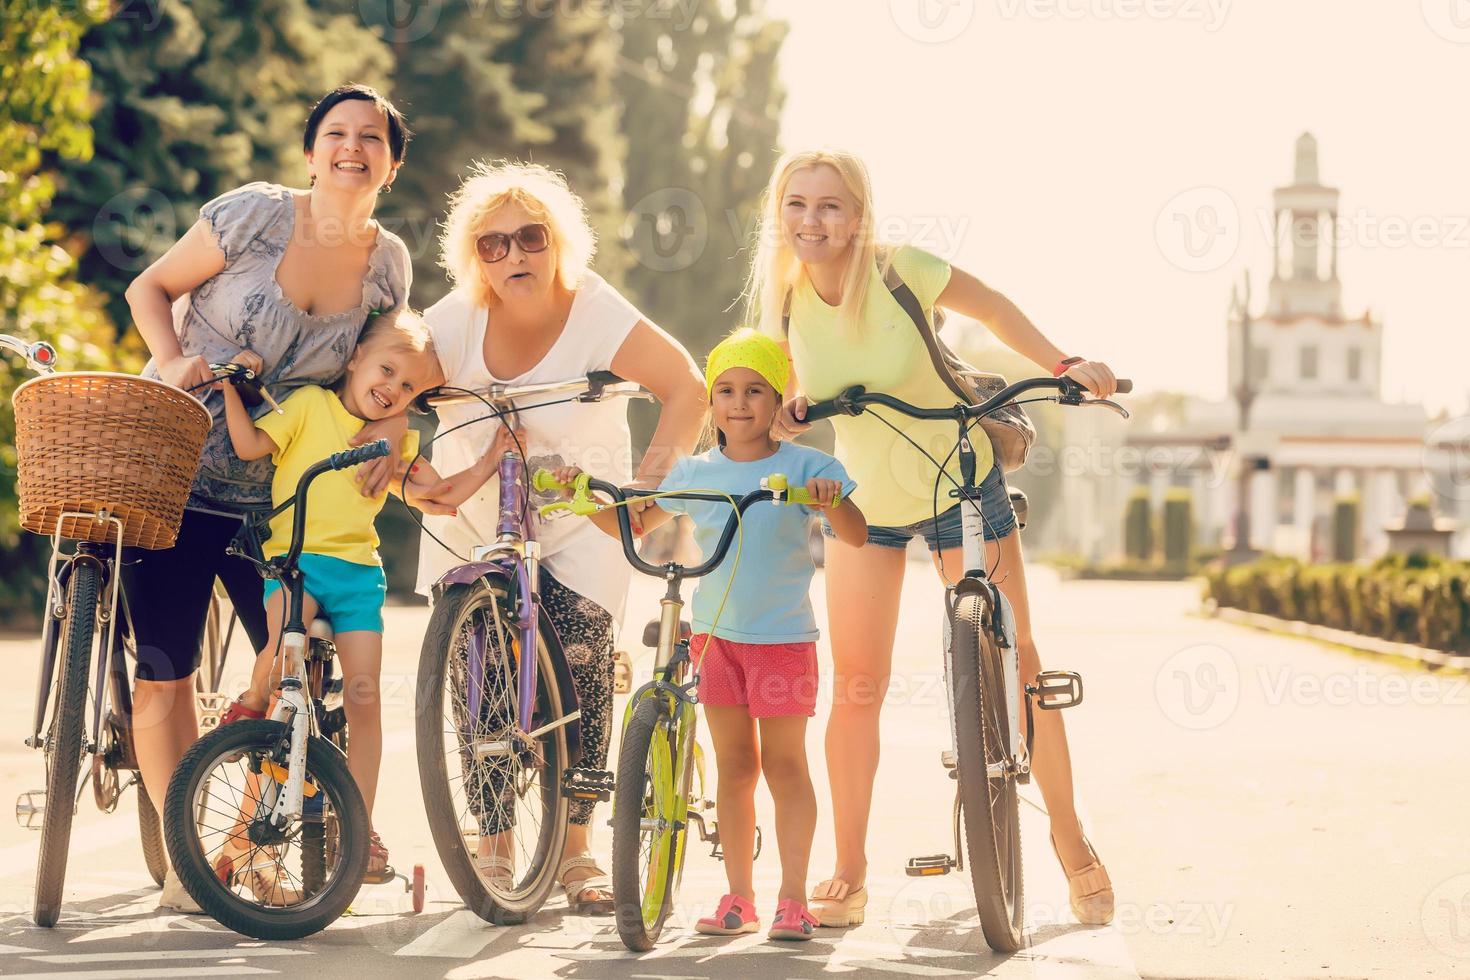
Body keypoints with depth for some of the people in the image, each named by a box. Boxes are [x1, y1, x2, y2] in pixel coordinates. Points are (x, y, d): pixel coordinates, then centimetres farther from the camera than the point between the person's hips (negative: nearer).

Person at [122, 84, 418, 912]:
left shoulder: (388, 263, 1)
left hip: (275, 493, 3)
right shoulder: (253, 215, -10)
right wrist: (171, 357, -17)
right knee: (164, 669, -4)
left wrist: (393, 423, -10)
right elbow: (151, 287, 1)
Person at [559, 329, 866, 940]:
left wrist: (833, 501, -34)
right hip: (715, 633, 4)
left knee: (784, 764, 0)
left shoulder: (803, 467, -6)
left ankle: (793, 898, 6)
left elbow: (856, 536, -14)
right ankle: (738, 897, 15)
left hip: (783, 636, -4)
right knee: (733, 765, 9)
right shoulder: (695, 473, 6)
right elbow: (635, 525, 16)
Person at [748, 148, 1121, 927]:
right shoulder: (784, 299, -11)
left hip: (962, 486, -3)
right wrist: (790, 411, -18)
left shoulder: (899, 271, -22)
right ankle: (849, 874, 10)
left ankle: (1073, 846, 18)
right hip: (866, 503, 3)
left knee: (1015, 666, 2)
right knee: (856, 689, -1)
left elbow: (992, 308, -5)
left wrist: (1065, 365, -16)